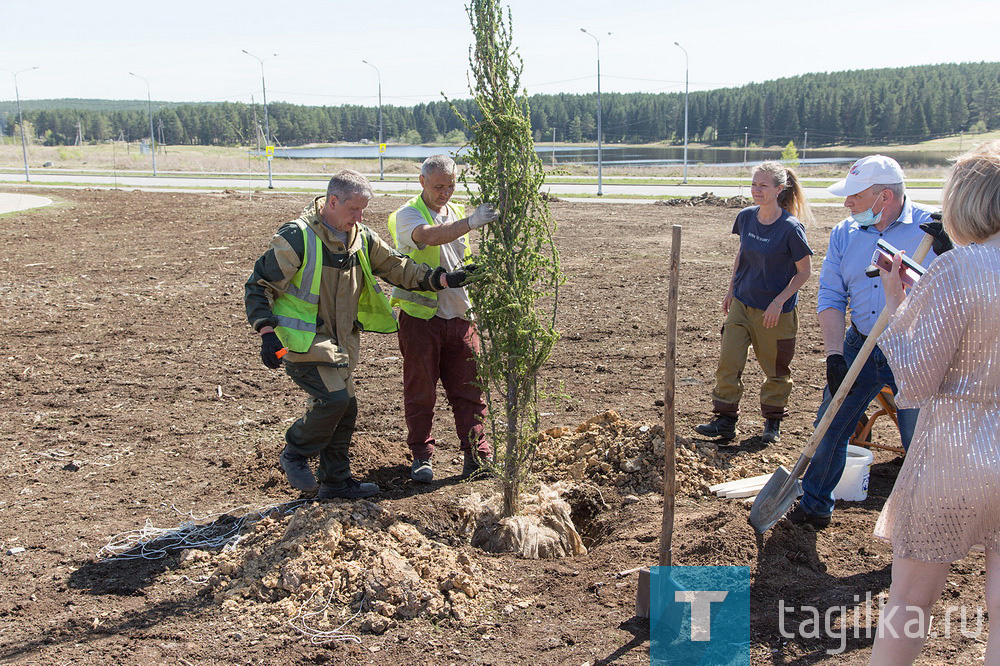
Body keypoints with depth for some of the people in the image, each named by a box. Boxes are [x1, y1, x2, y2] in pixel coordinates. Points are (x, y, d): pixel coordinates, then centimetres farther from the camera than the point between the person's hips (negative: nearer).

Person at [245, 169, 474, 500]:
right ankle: (295, 453, 5)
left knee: (345, 407, 9)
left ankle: (336, 480, 24)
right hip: (304, 339, -7)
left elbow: (395, 266, 7)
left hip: (339, 341, 8)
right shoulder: (296, 237, -16)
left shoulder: (361, 238, 4)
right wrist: (267, 333, -22)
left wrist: (441, 279, -7)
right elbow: (259, 285, -12)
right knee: (334, 398, -19)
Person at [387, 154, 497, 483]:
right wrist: (471, 222, -43)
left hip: (459, 316, 5)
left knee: (468, 388, 5)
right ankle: (421, 456, 15)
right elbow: (428, 236, -31)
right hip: (420, 317, -5)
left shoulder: (457, 213, 15)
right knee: (420, 391, 3)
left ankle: (477, 455, 12)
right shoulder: (407, 215, -7)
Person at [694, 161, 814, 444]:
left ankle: (773, 421, 29)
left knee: (776, 368, 11)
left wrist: (778, 302, -16)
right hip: (741, 304, 5)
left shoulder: (791, 228, -18)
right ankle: (725, 420, 11)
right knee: (728, 362, 1)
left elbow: (804, 271, -11)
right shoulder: (746, 217, -2)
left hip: (775, 311, -4)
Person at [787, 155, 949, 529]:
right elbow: (831, 298, 2)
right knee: (829, 430, 12)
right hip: (859, 349, 4)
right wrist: (834, 355, -8)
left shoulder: (930, 228, -9)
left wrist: (949, 253, -29)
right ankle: (814, 506, 30)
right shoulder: (844, 234, 2)